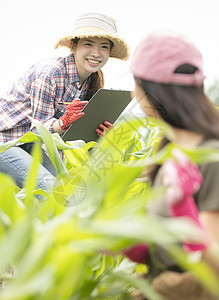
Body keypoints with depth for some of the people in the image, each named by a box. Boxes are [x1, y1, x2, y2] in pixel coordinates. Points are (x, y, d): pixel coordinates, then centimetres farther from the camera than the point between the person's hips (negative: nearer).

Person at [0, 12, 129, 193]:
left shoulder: (92, 82, -2)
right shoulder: (49, 73, -25)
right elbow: (39, 130, -21)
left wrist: (100, 133, -20)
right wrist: (63, 123, -41)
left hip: (29, 146, 8)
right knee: (49, 188, -23)